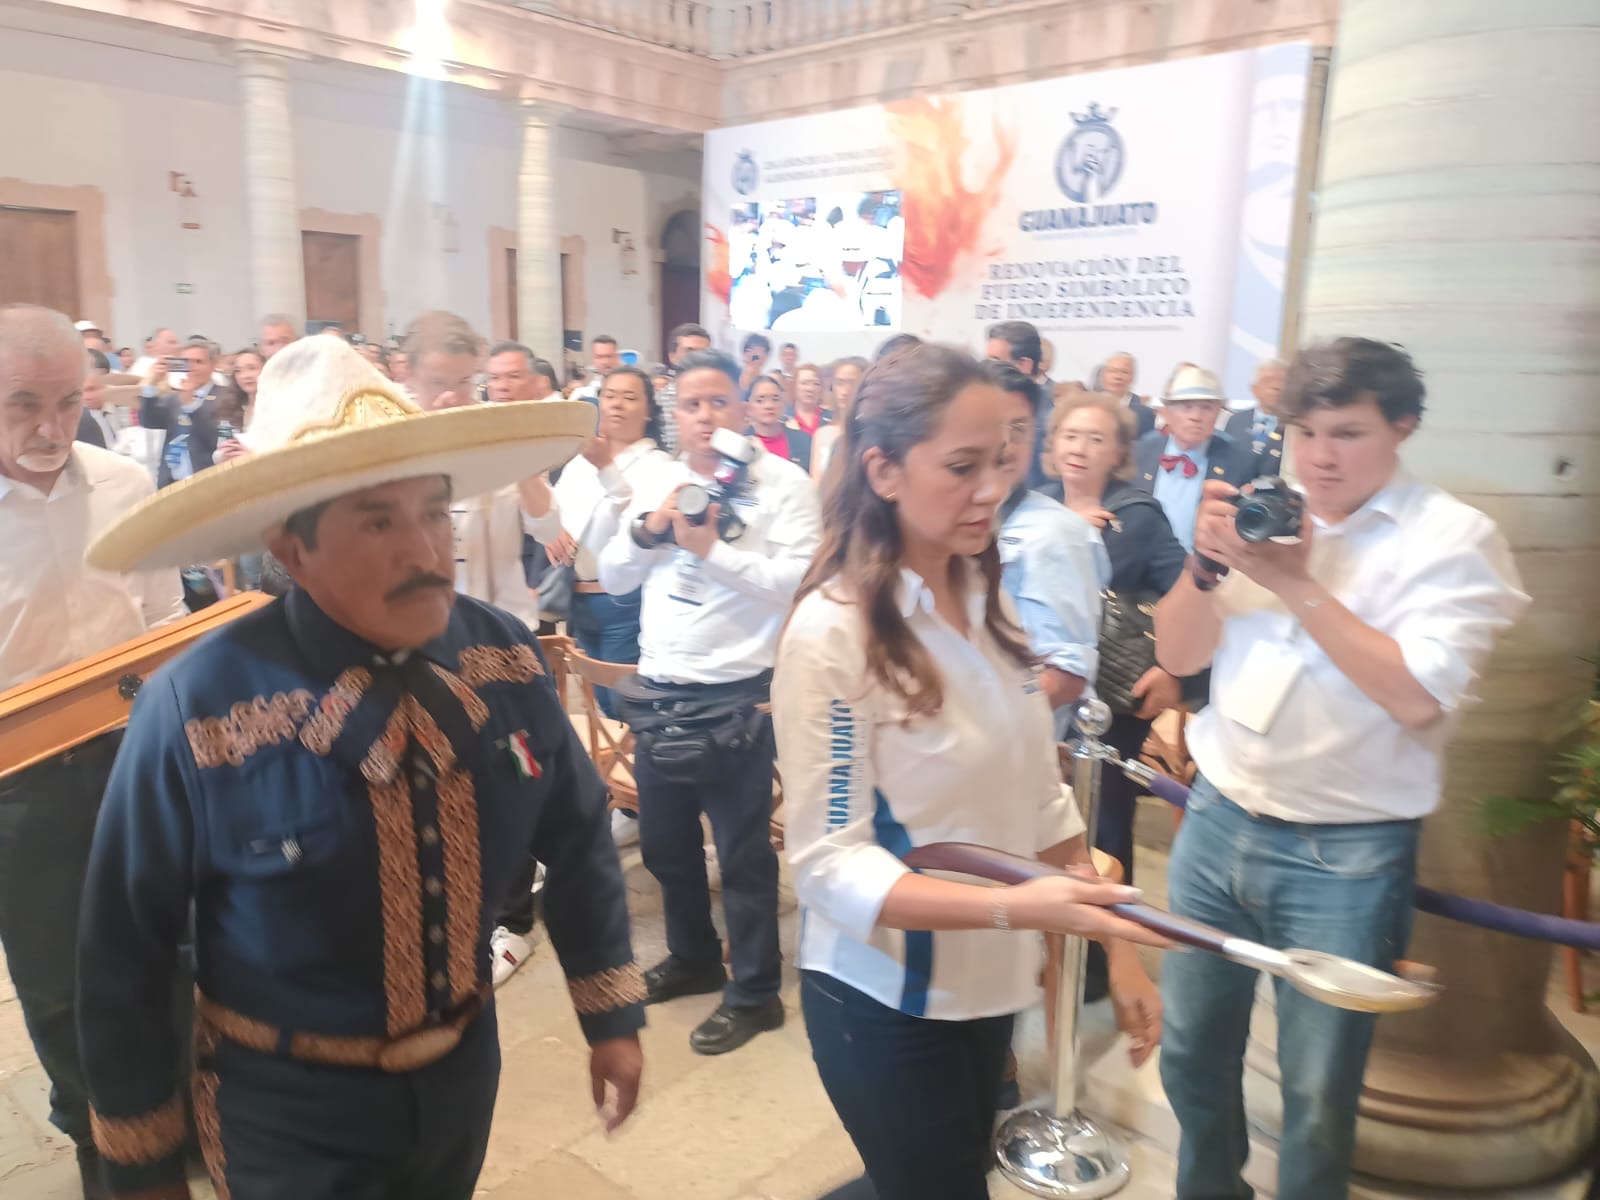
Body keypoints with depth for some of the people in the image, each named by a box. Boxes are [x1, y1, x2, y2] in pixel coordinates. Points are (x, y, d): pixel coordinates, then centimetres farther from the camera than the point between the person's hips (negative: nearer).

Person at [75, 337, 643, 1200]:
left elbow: (576, 839, 0)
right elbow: (124, 953, -12)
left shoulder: (503, 657, -14)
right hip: (288, 1114, -4)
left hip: (464, 1073, 5)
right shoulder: (194, 711, -25)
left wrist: (612, 1014, 6)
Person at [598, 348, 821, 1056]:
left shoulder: (784, 484, -8)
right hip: (658, 692, 7)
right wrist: (647, 529, -9)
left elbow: (798, 581, -20)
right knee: (664, 842, 19)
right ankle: (693, 957, 40)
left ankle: (754, 991, 21)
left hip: (736, 696, -6)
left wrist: (710, 547, -22)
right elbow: (612, 579, 9)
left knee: (742, 851, 4)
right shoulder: (659, 484, 11)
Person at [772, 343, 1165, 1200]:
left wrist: (1112, 938, 5)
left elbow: (1035, 793, 6)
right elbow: (831, 864, -22)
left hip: (987, 980, 7)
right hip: (886, 1002, -7)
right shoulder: (833, 632, -22)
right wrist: (1013, 909, -32)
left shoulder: (986, 597, 0)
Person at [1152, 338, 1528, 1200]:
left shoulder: (1453, 539, -8)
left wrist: (1298, 584, -21)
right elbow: (1177, 654, 4)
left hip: (1345, 858, -4)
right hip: (1217, 822, 5)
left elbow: (1419, 695, -21)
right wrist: (1207, 563, -13)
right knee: (1192, 1052, 18)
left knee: (1316, 1095, 10)